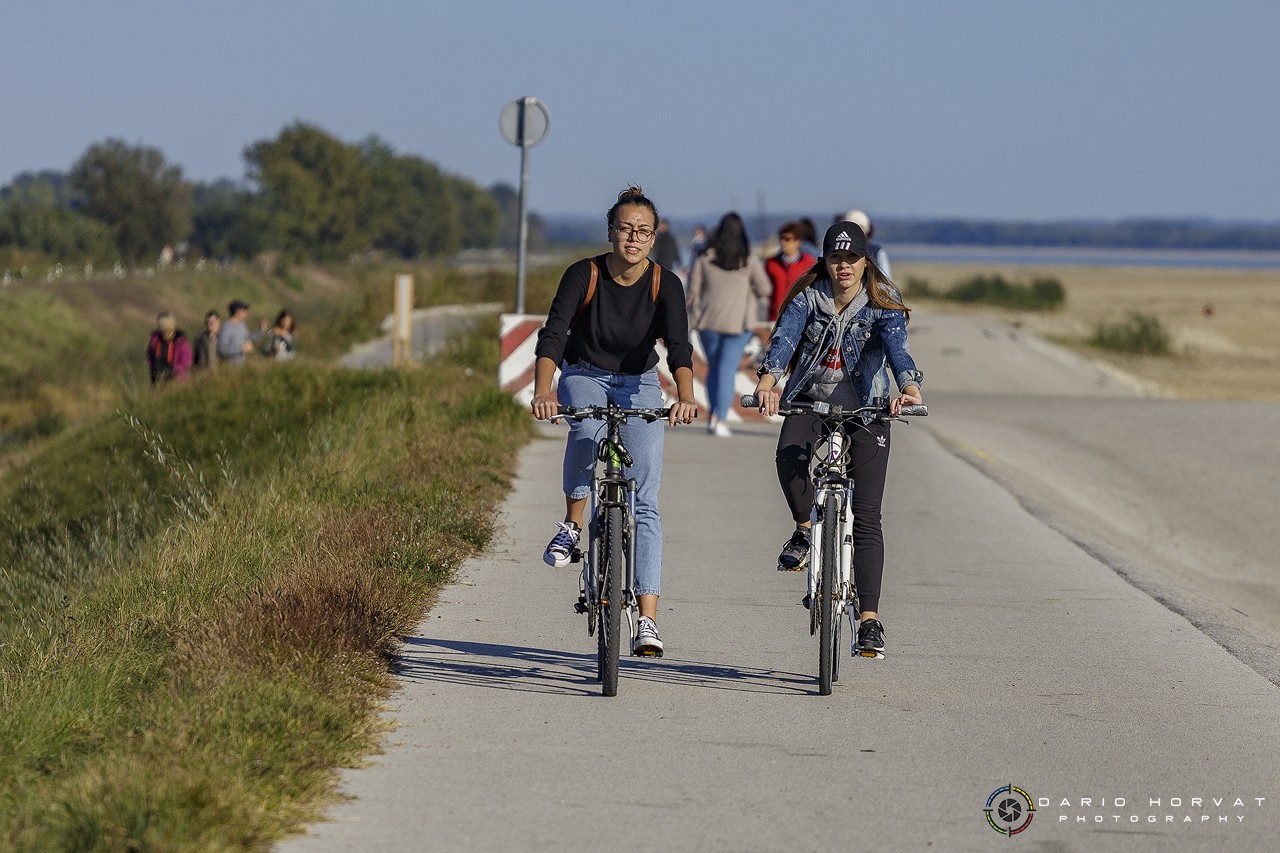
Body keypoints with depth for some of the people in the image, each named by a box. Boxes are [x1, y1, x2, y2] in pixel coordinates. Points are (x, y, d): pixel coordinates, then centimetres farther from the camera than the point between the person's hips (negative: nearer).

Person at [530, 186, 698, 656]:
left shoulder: (666, 284, -16)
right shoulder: (582, 275, -18)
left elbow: (679, 346, -28)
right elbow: (552, 336, -27)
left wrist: (685, 397, -47)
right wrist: (542, 391, -45)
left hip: (639, 384, 1)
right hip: (584, 375, -1)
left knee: (645, 502, -10)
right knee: (588, 433, -37)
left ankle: (648, 618, -14)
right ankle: (572, 525, -12)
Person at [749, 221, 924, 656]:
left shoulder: (883, 305, -10)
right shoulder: (808, 297, -7)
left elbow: (897, 348, -27)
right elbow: (784, 337, -24)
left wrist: (909, 388, -48)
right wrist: (768, 380, -44)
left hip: (865, 407, -1)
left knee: (867, 517, -7)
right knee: (789, 457, -33)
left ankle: (870, 619, -6)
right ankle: (804, 530, -3)